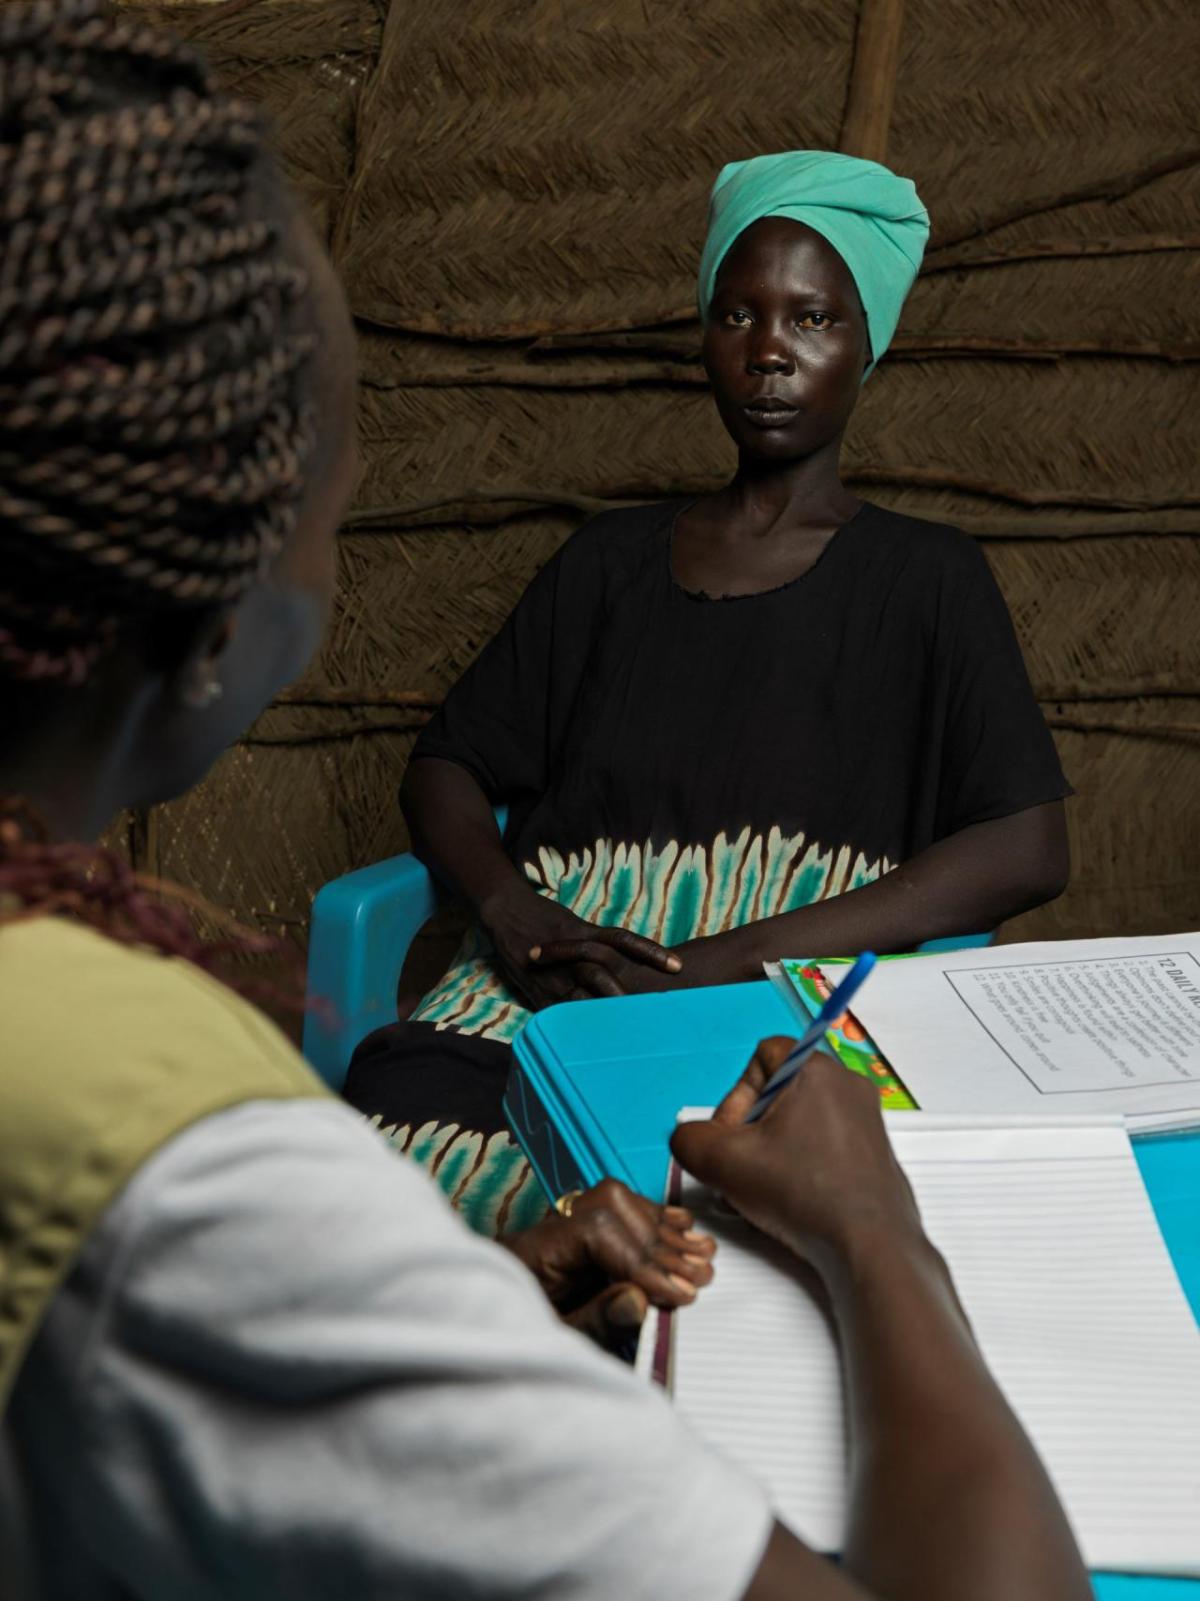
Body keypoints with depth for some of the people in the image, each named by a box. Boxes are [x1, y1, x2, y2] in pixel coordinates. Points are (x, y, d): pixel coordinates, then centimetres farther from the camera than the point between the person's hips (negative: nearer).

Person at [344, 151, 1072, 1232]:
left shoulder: (927, 577, 12)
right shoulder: (612, 560, 23)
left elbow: (1029, 849, -2)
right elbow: (445, 768, 19)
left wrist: (733, 958, -12)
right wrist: (513, 910, -6)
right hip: (551, 988, 3)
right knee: (391, 1124, -30)